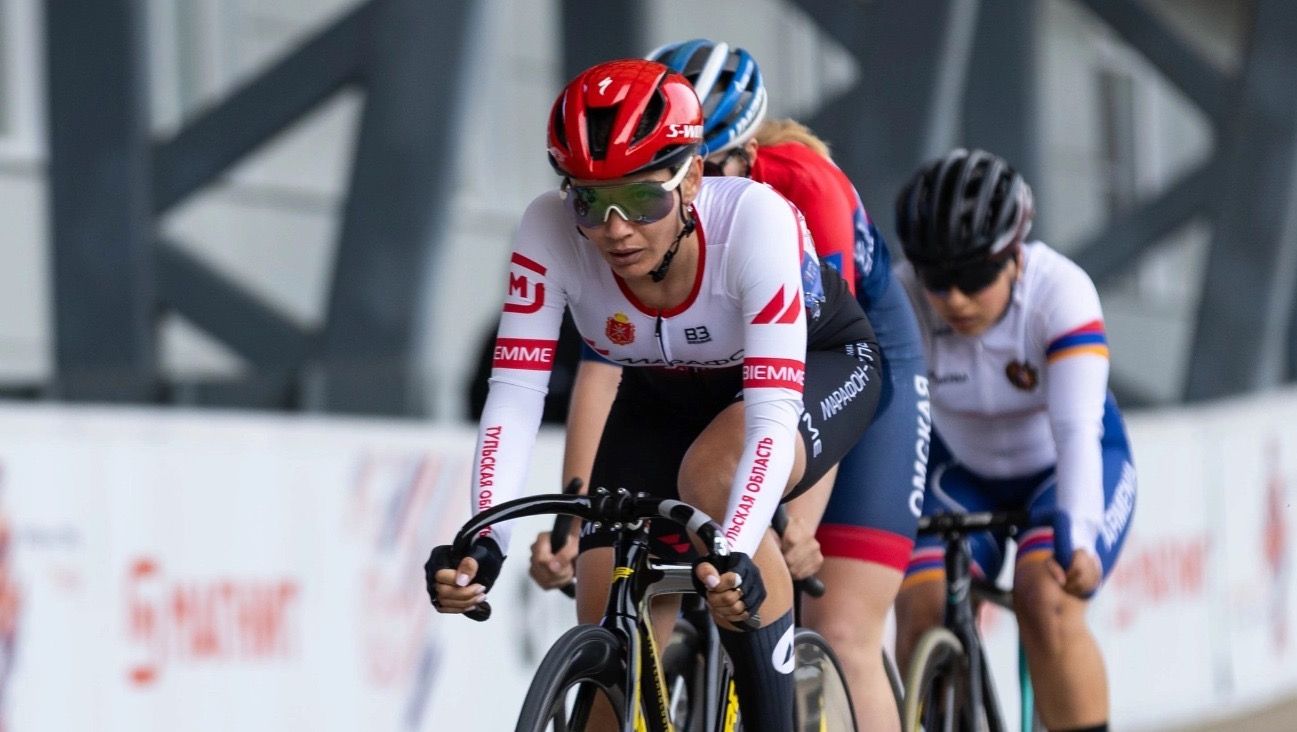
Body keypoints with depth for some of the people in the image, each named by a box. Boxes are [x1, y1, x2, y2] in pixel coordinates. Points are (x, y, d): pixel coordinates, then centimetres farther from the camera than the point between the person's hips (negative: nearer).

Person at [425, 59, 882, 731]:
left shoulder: (754, 217, -38)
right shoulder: (550, 230, -30)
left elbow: (772, 410, -43)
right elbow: (516, 390, -31)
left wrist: (736, 554, -57)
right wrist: (484, 541, -46)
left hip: (813, 365, -4)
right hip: (665, 394, 4)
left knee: (713, 474, -36)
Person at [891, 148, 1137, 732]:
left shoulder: (1061, 291, -30)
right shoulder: (902, 301, -24)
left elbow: (1076, 430, -38)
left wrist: (1078, 538, -53)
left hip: (1064, 467, -3)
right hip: (963, 473, 3)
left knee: (1046, 602, -28)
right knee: (921, 612, -20)